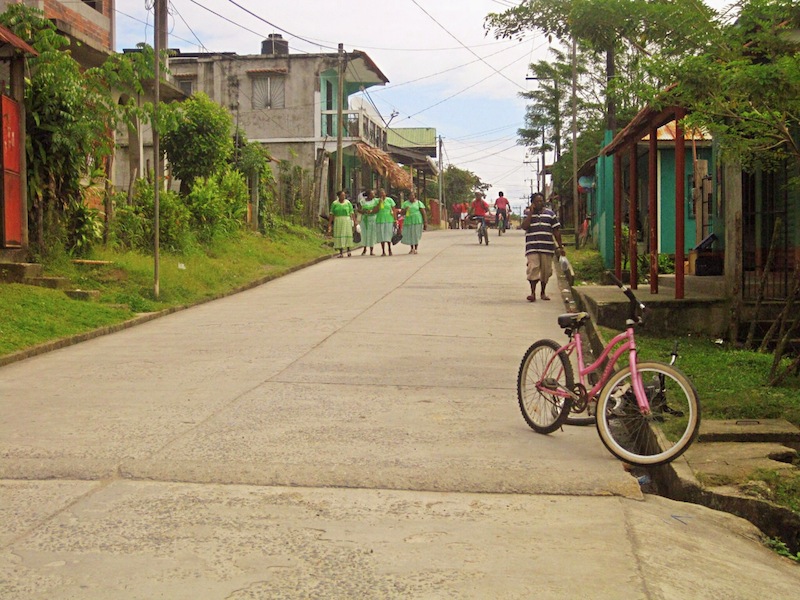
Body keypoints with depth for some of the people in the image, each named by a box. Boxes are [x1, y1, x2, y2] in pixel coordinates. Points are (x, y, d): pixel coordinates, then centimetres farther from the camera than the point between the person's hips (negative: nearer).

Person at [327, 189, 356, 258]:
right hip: (338, 221, 0)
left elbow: (352, 213, -1)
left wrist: (354, 222, -8)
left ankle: (348, 249, 12)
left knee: (347, 234, -7)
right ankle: (341, 253, 3)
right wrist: (329, 224, -4)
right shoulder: (334, 203, 1)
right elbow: (332, 214, 0)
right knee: (339, 236, -1)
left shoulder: (348, 202, 1)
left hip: (347, 221, 0)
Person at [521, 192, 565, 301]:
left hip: (547, 247, 2)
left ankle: (543, 292, 20)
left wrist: (560, 247, 8)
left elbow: (556, 231, 10)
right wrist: (531, 212, -10)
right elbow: (524, 226, -11)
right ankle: (533, 293, -11)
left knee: (546, 271, 5)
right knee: (533, 269, -13)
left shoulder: (550, 213, 9)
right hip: (532, 247, -2)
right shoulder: (527, 213, 7)